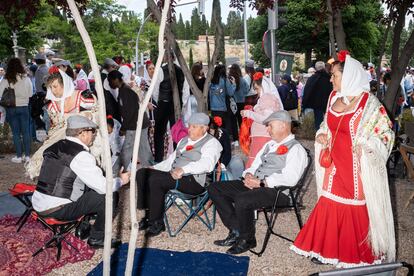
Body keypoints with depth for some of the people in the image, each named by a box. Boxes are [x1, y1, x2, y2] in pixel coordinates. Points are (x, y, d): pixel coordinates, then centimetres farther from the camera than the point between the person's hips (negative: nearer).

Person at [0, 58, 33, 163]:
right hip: (24, 107, 1)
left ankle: (19, 156, 11)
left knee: (16, 133, 8)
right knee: (26, 132, 9)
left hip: (11, 108, -1)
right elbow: (31, 94, 1)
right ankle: (27, 155, 11)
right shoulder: (26, 79, -5)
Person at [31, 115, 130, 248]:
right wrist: (121, 180, 3)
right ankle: (97, 238, 8)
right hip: (58, 210, -9)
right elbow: (104, 186, -17)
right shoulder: (81, 155, -16)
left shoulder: (54, 147, 8)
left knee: (87, 186, 25)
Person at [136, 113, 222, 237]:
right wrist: (155, 167, 15)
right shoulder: (184, 140, 23)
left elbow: (206, 164, -24)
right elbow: (171, 160, 30)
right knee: (142, 173, -7)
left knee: (155, 180, -27)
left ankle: (157, 222, -15)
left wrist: (183, 169, -38)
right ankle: (149, 215, -6)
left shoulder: (211, 143, -4)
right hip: (173, 175, 9)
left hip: (193, 181, -9)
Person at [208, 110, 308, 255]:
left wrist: (262, 182, -20)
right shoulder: (270, 144, 22)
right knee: (214, 188, -1)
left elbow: (290, 178, -18)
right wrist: (249, 175, 1)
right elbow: (256, 164, 24)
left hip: (277, 190, -9)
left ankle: (247, 239, -9)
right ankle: (236, 231, -2)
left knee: (242, 200, -37)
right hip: (254, 184, 9)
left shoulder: (296, 149, -5)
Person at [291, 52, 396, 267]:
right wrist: (322, 135, 1)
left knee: (354, 209, 5)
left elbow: (386, 132, -11)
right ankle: (328, 249, 25)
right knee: (330, 205, 10)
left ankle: (355, 256, 23)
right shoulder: (334, 97, 5)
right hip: (335, 163, 6)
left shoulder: (368, 103, -15)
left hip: (356, 167, -6)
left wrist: (366, 147, -24)